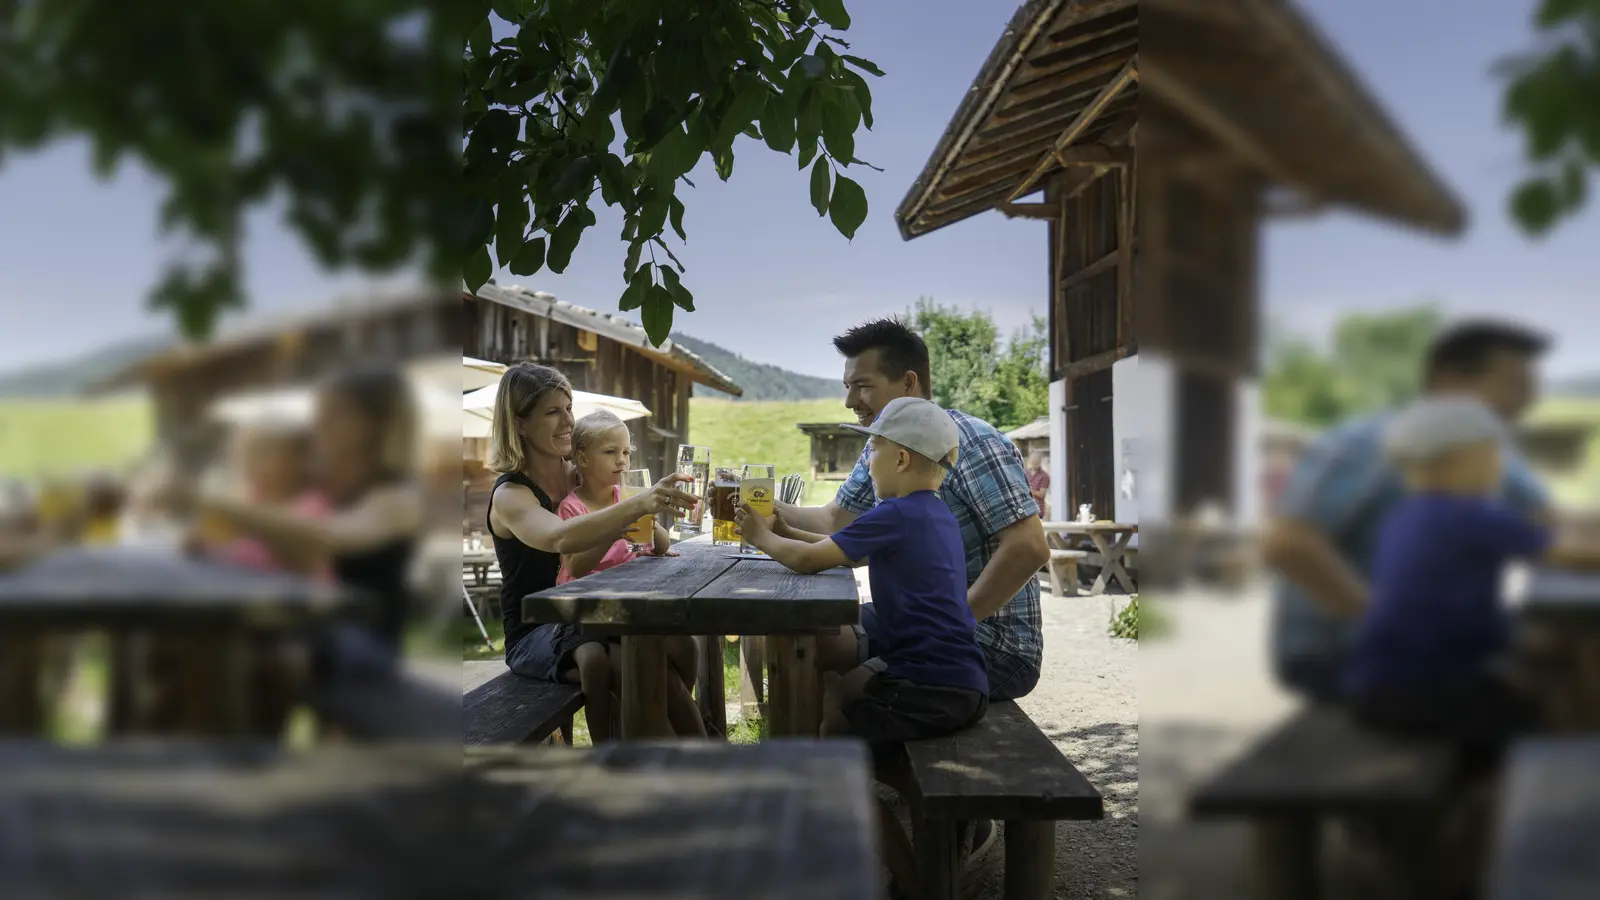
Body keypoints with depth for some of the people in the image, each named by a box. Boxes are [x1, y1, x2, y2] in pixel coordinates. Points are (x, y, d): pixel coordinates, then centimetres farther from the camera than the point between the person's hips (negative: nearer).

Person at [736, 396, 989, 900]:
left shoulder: (897, 515, -15)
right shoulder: (934, 514, 14)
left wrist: (763, 537, 4)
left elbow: (807, 559, -15)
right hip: (959, 681, 9)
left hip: (933, 689, -9)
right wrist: (778, 528, 17)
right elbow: (843, 550, 22)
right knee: (828, 698, 21)